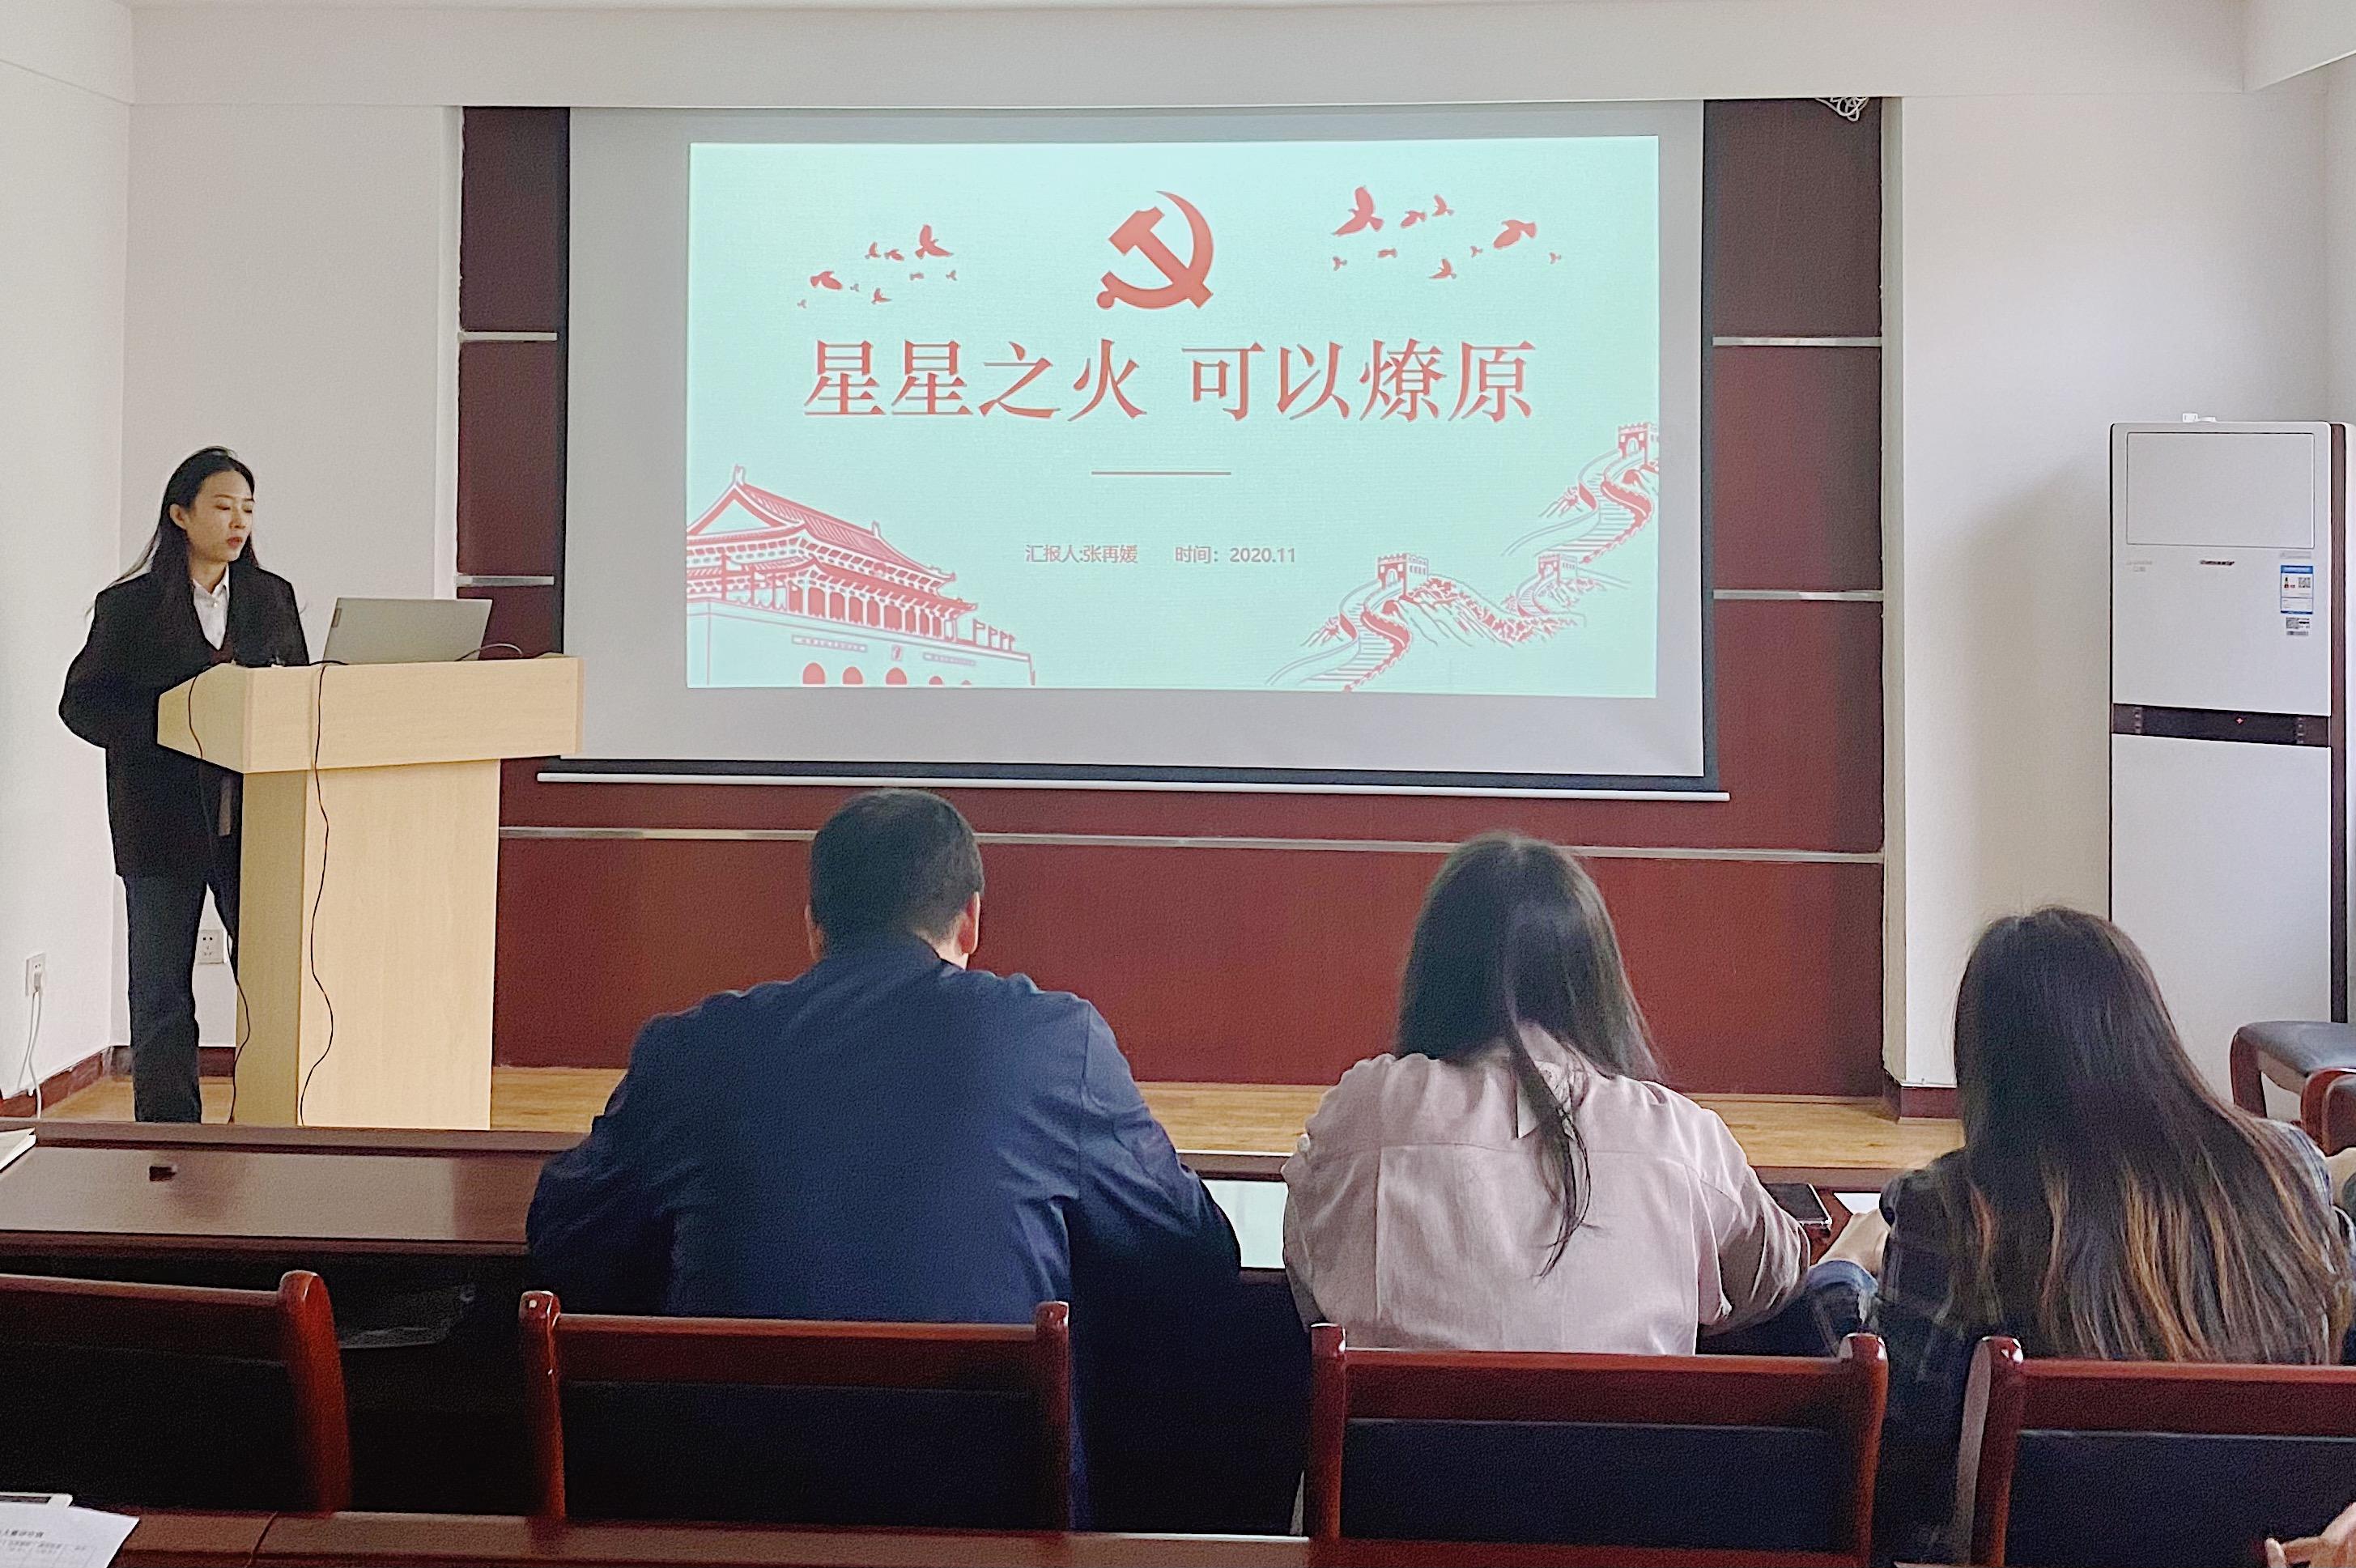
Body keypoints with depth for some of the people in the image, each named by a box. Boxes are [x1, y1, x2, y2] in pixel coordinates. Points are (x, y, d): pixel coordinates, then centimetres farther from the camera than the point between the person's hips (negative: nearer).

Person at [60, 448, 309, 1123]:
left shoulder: (273, 598, 9)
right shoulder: (130, 605, 0)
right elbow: (82, 703, 0)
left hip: (256, 820, 2)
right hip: (162, 821, -2)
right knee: (162, 992, 5)